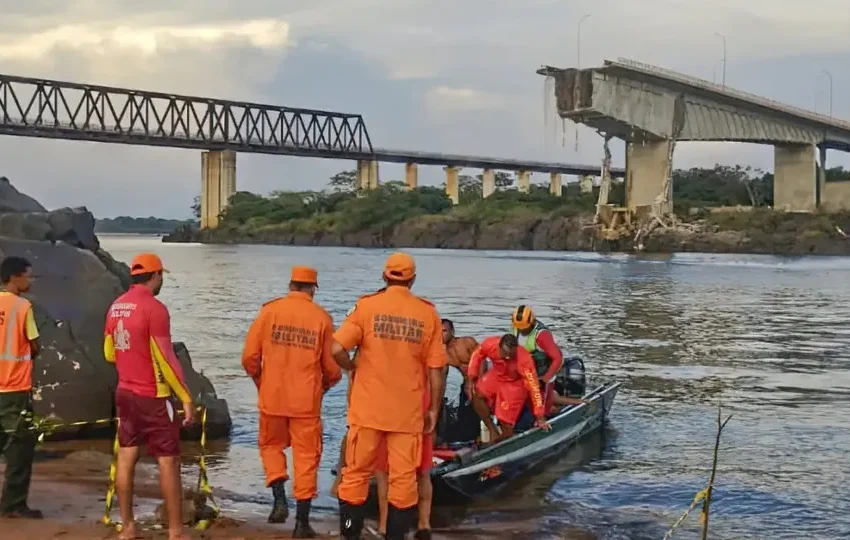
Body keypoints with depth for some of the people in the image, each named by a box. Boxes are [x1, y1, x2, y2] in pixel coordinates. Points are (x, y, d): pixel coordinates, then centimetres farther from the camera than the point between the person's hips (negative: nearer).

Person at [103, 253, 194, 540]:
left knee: (126, 458, 10)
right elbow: (166, 359, -19)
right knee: (169, 461, -1)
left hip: (124, 393, 7)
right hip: (153, 396, -7)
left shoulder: (116, 307, 6)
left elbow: (109, 354, 16)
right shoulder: (154, 308, -17)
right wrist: (186, 397, -14)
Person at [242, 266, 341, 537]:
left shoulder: (269, 311, -2)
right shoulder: (322, 318, -3)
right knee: (306, 456, 8)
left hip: (272, 396, 1)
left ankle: (279, 500, 4)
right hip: (306, 400, -1)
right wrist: (323, 386, 21)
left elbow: (249, 357, -2)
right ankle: (302, 522, 9)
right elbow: (332, 367, 0)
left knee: (271, 446, 21)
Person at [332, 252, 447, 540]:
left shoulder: (367, 305, -4)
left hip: (368, 408, 0)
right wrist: (434, 409, 8)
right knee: (403, 478, 7)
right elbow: (436, 369, -1)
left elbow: (337, 349, -14)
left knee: (357, 473, 11)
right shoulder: (428, 313, -1)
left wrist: (352, 368, 7)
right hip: (408, 411, 0)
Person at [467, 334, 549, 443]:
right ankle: (493, 431, -5)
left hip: (515, 384, -4)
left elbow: (534, 387, -33)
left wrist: (540, 417, -31)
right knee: (476, 394, -18)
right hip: (496, 376, 4)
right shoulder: (490, 345, -29)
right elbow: (477, 355, -5)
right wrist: (472, 379, -9)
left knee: (506, 424, -7)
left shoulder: (524, 360, -38)